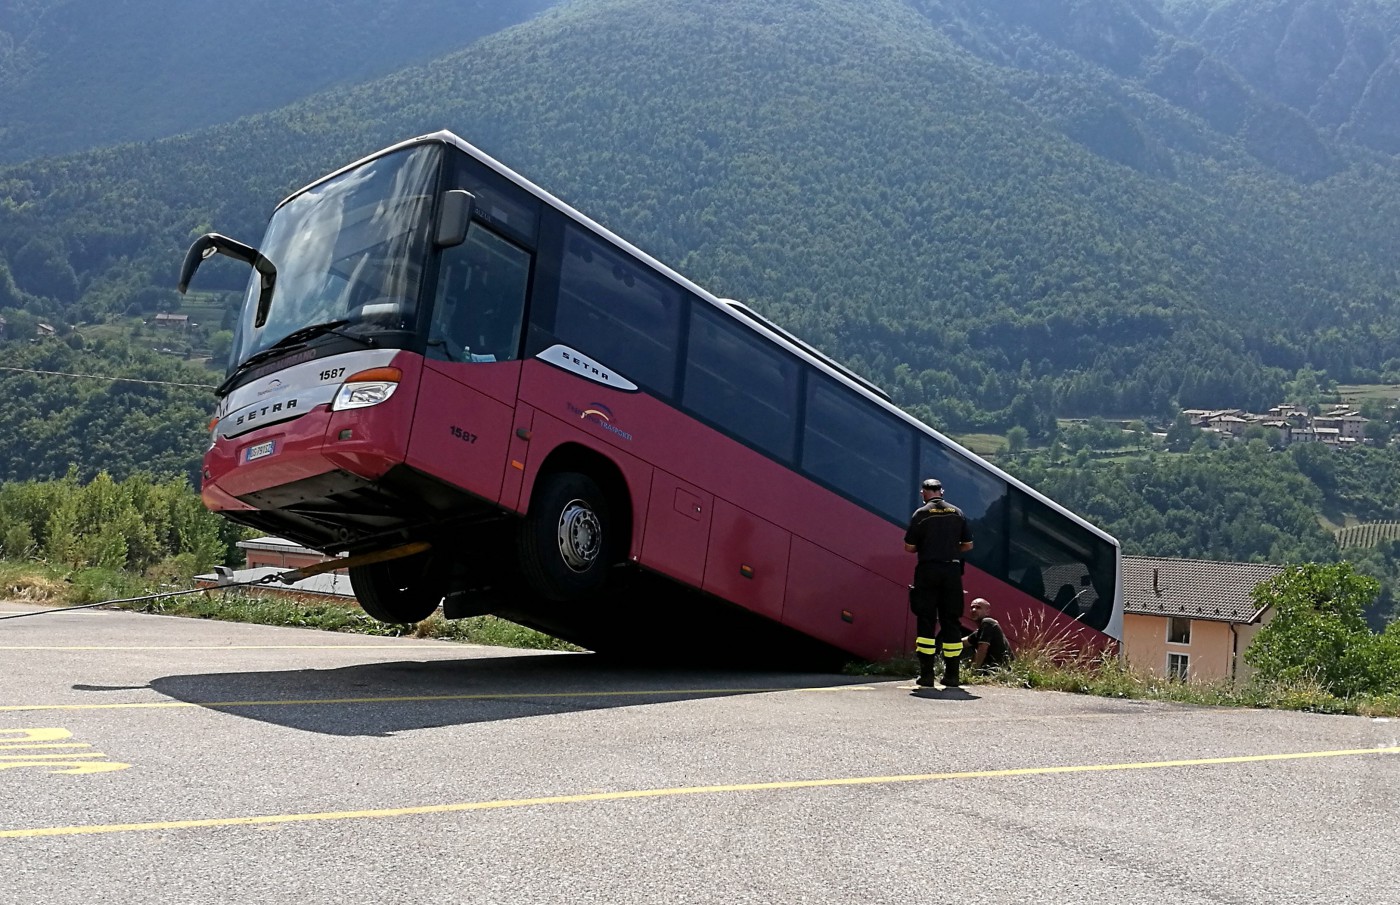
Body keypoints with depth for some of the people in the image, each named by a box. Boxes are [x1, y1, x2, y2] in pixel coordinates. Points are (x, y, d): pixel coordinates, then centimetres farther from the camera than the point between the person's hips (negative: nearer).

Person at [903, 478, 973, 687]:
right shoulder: (957, 513, 7)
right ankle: (951, 676, 8)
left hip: (927, 571, -3)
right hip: (952, 570, 3)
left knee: (926, 620, 2)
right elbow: (968, 545, 9)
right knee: (951, 621, 7)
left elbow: (909, 547, -3)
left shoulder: (921, 514, -3)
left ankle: (926, 674, -1)